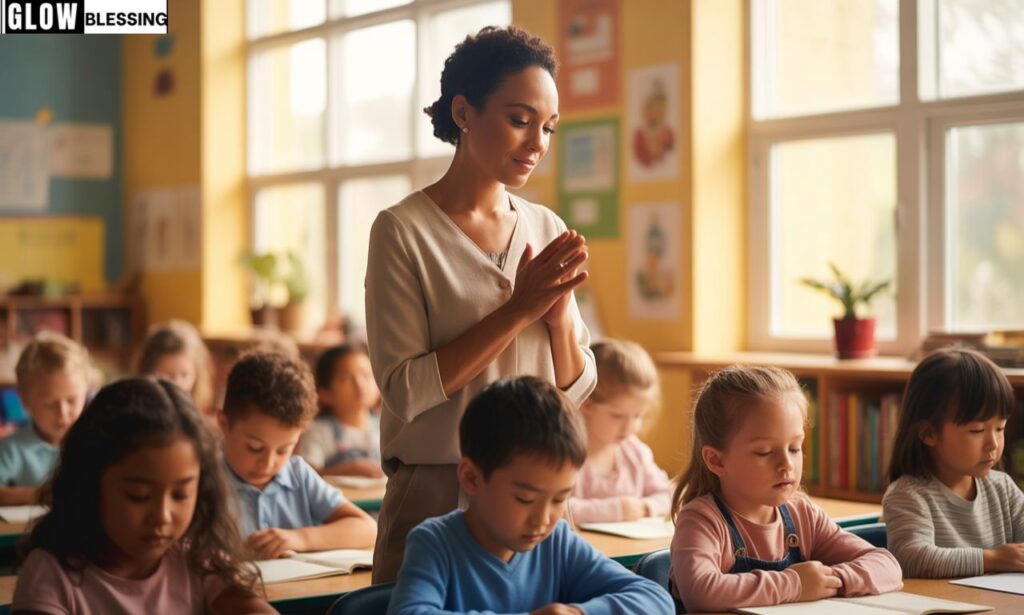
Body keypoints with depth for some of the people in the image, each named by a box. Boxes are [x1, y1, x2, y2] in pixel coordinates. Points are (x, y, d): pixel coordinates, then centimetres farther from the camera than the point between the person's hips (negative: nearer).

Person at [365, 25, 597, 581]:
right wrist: (518, 309, -20)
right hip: (438, 493, -4)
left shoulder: (546, 229, 4)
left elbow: (575, 389, 5)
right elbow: (405, 390, -17)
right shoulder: (403, 230, -10)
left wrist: (559, 306, -13)